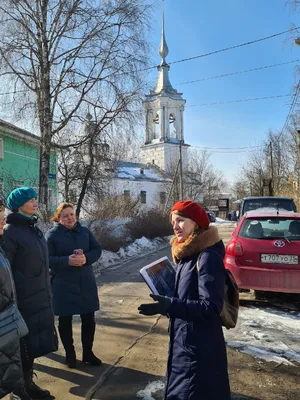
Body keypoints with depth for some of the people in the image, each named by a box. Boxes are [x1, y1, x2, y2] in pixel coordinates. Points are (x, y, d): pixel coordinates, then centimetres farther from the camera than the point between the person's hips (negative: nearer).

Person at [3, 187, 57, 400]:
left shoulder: (34, 229, 10)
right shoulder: (10, 231, -14)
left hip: (40, 298, 7)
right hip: (24, 300, -7)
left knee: (34, 343, 17)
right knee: (24, 345, 4)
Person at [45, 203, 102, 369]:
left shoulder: (84, 231, 6)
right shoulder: (52, 234, -6)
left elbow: (97, 250, 2)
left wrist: (86, 258, -18)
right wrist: (67, 261, -26)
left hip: (86, 283, 4)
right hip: (63, 285, -3)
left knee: (88, 319, 10)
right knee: (65, 320, 9)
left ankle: (88, 353, 28)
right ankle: (70, 354, 29)